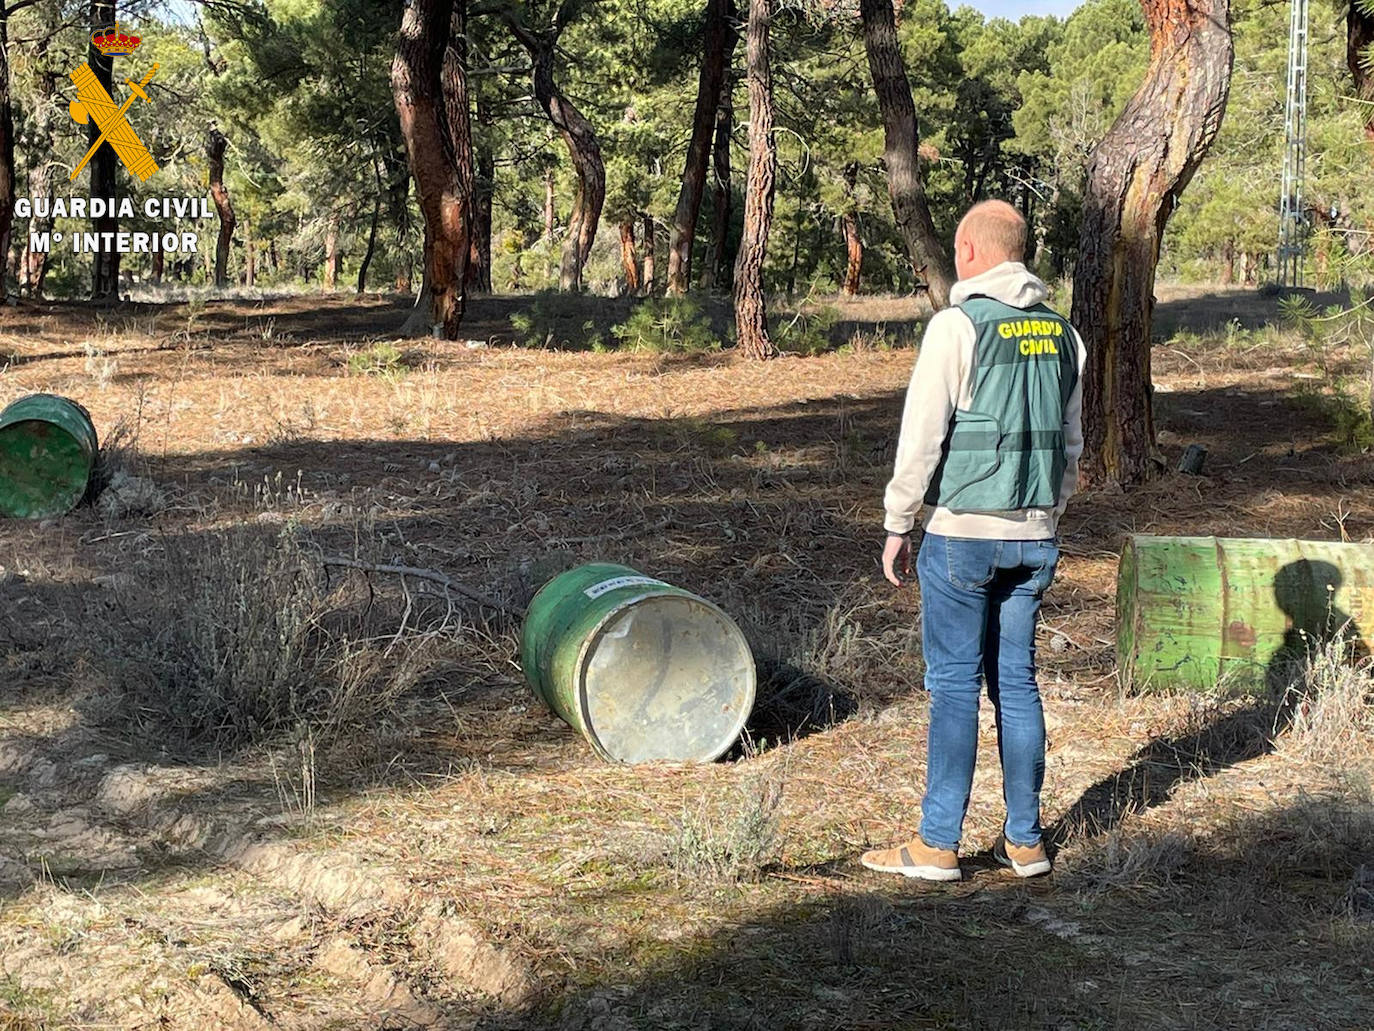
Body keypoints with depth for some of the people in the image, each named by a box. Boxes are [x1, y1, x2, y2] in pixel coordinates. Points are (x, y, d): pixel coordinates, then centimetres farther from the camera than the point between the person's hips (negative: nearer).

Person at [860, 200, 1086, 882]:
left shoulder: (957, 326, -11)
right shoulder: (1060, 333, 10)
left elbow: (921, 439, -12)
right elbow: (1071, 444, 16)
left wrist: (896, 528, -4)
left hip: (961, 532, -6)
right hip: (1034, 538, 6)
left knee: (954, 683, -1)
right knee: (1016, 679, 12)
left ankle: (937, 845, 4)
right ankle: (1024, 841, 16)